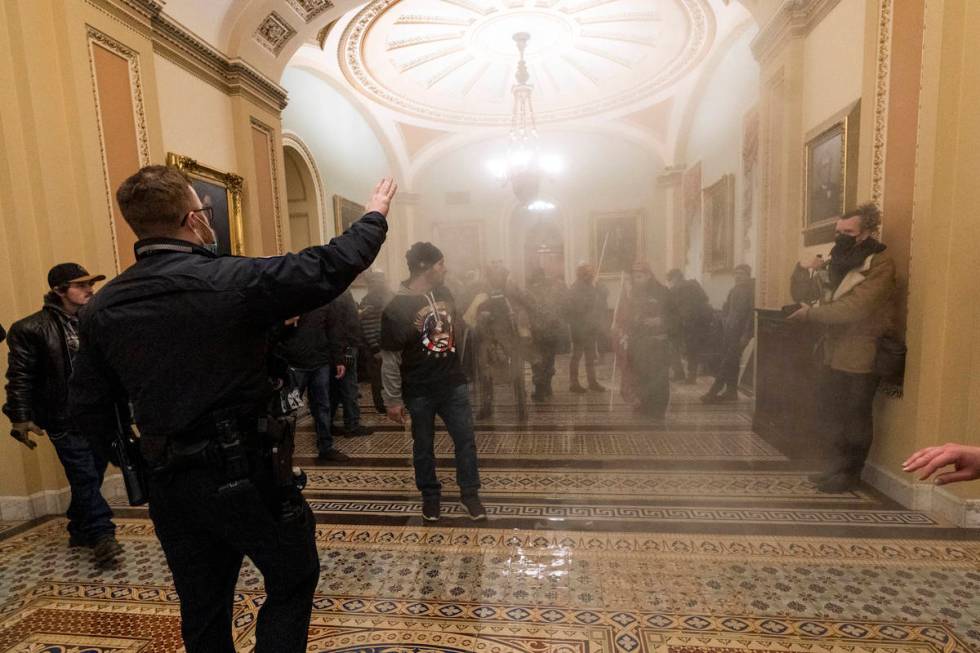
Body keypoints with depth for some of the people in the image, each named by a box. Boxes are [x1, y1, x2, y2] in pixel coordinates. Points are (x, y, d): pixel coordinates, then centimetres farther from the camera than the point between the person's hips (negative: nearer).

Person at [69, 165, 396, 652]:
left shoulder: (101, 308, -1)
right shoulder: (231, 281, -19)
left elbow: (89, 413, 3)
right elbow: (332, 266, -15)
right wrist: (375, 215, 1)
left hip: (167, 483, 6)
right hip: (244, 474, -6)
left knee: (203, 610, 25)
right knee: (293, 579, 19)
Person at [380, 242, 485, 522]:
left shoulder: (444, 293, 2)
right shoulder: (397, 307, -15)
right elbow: (390, 358, -11)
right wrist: (393, 400, -9)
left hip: (454, 384, 5)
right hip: (419, 392, -4)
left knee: (466, 440, 8)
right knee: (423, 446, 14)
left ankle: (469, 493, 27)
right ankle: (430, 496, 34)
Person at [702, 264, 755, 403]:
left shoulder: (752, 291, -6)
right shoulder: (734, 290, 15)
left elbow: (752, 314, -13)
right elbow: (725, 308, 21)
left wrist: (746, 335, -17)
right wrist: (725, 323, 6)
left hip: (740, 332, -7)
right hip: (729, 331, 7)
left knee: (728, 361, -10)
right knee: (731, 361, 8)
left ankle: (714, 391, -11)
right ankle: (731, 391, 14)